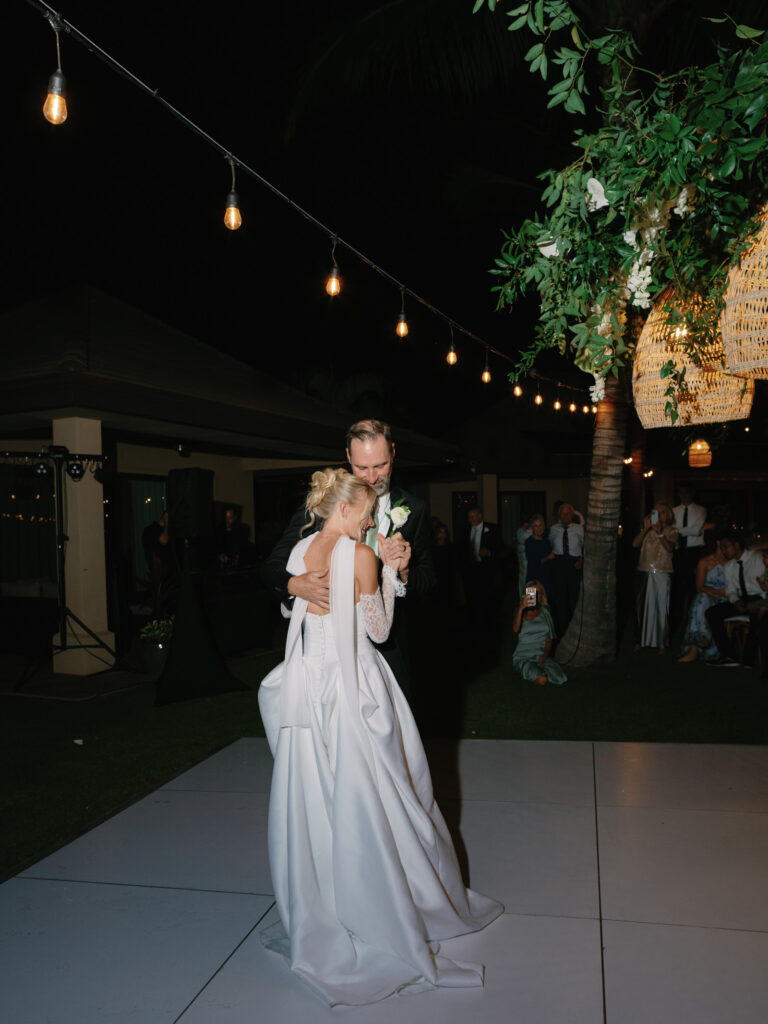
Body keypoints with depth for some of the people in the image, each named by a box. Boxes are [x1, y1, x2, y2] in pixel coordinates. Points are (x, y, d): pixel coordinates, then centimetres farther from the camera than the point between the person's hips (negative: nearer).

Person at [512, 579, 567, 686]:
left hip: (542, 656, 3)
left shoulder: (545, 613, 9)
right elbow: (515, 630, -23)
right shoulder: (521, 613, -1)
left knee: (560, 677, -21)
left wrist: (544, 656, -11)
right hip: (524, 657, -3)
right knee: (542, 680, -28)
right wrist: (521, 608, -30)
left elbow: (549, 639, 6)